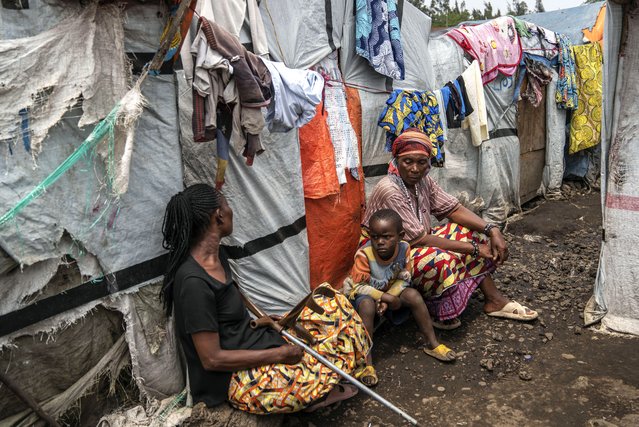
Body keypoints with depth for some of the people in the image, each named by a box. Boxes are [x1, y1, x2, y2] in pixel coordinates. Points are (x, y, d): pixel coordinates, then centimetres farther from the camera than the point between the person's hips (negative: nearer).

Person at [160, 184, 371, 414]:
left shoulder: (215, 254, 1)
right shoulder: (193, 281, -27)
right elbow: (212, 359, -23)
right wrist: (279, 354, -19)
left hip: (252, 339, 9)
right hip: (234, 378, -9)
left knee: (334, 305, 3)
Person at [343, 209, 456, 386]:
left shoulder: (404, 248, -19)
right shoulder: (364, 254, -31)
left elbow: (403, 280, -11)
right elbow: (359, 286, -26)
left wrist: (388, 299, -24)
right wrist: (387, 297, -29)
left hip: (391, 292, 4)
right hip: (363, 294, -4)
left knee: (413, 295, -18)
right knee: (367, 305, -35)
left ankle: (432, 344, -2)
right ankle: (366, 362, -29)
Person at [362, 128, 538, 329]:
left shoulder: (423, 181, -1)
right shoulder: (389, 191, -27)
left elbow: (454, 209, 2)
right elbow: (420, 239, -27)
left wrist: (492, 230, -14)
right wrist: (473, 248, -22)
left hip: (417, 243, 9)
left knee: (475, 234, 1)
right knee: (441, 260, -35)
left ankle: (494, 300, 5)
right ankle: (441, 313, -8)